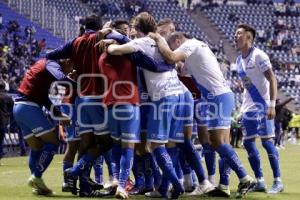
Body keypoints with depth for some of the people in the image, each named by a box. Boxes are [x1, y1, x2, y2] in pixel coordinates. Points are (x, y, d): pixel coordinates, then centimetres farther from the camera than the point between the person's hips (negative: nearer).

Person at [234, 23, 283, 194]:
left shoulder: (259, 56, -12)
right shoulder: (239, 60, 12)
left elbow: (272, 80, -16)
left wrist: (272, 105, -23)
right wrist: (244, 106, 16)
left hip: (262, 106, -8)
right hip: (248, 107, 8)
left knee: (267, 141, -9)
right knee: (248, 143, 5)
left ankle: (278, 182, -3)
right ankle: (260, 181, 11)